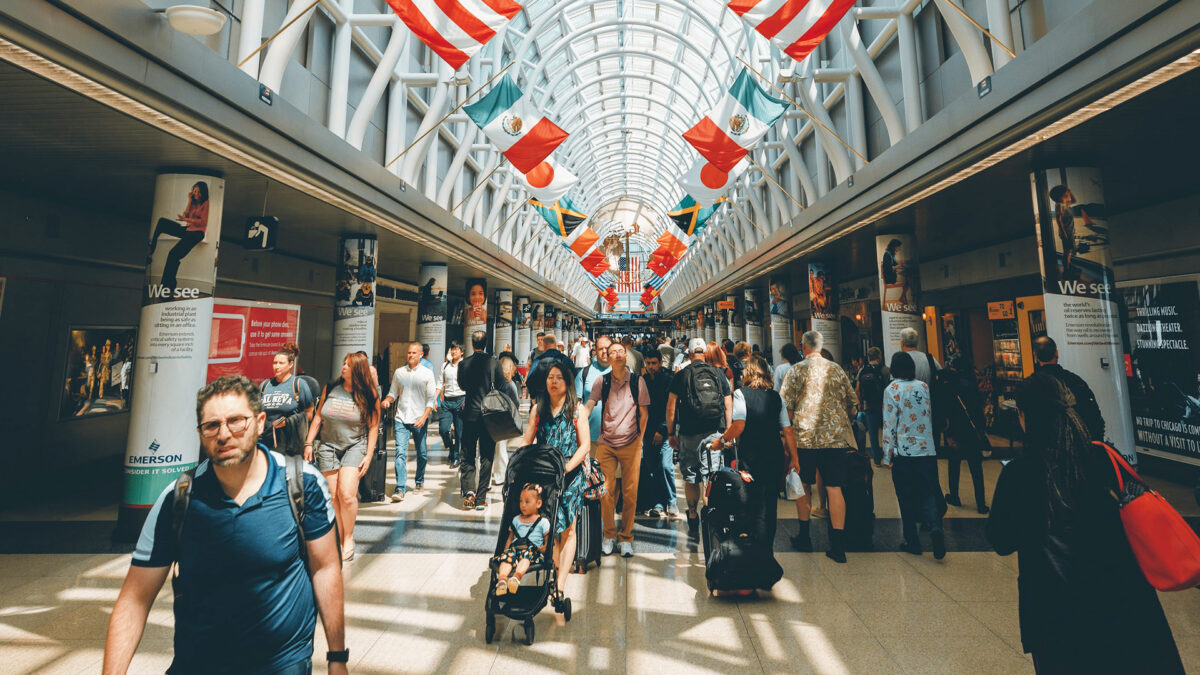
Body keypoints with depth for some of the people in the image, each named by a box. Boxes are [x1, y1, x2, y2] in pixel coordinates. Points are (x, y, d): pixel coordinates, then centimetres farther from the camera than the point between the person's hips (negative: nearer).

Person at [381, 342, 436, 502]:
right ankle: (400, 488, -9)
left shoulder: (427, 373, 0)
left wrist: (424, 416, -12)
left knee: (422, 454, 10)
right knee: (400, 452, -10)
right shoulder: (399, 372, 7)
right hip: (401, 418, 1)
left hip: (420, 420, -1)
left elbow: (431, 398, -1)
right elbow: (393, 392, 14)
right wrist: (387, 400, -8)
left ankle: (419, 481, 30)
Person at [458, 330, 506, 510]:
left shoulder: (464, 363, -3)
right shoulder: (494, 362, -8)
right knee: (486, 458, 8)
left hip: (470, 414, 1)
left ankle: (468, 491, -3)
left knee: (467, 457, 14)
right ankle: (480, 499, 10)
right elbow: (502, 387, -5)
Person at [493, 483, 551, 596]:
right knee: (508, 555, -30)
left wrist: (544, 548, -13)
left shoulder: (543, 522, 12)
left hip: (534, 550, -3)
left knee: (526, 554, -37)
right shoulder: (516, 520, 25)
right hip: (515, 547, 3)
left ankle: (517, 576, -60)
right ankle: (502, 578, -52)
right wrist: (506, 550, 11)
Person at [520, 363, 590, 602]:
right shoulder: (538, 409, 8)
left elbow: (585, 444, -4)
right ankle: (559, 572, 23)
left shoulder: (577, 410, 0)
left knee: (567, 530, -2)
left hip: (569, 476, -2)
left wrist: (567, 467, -15)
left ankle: (560, 586, 2)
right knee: (549, 528, 6)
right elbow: (526, 442, 8)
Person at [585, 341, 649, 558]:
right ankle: (609, 535, 20)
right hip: (606, 443, 1)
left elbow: (644, 412, 6)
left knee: (630, 491, 4)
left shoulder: (637, 380, 1)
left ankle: (626, 538, 20)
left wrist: (639, 439, 2)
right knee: (606, 490, 1)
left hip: (631, 443, 0)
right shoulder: (602, 381, 3)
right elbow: (589, 405, -5)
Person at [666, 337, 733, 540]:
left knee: (691, 479, 8)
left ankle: (694, 524, 16)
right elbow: (728, 405, 8)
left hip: (690, 434, -2)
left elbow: (671, 407, -2)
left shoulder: (681, 375, -1)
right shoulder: (718, 374, 6)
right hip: (716, 434, 2)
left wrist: (671, 433, 6)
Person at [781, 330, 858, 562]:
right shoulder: (836, 369, 6)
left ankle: (804, 536, 24)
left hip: (805, 436, -2)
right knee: (834, 488, 4)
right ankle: (838, 545, 4)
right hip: (836, 436, 2)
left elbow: (787, 406, -6)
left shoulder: (796, 370, -3)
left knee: (803, 486, 12)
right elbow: (852, 402, 11)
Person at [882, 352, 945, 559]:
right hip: (927, 450, 4)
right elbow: (930, 416, 14)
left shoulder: (891, 390, -9)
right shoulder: (924, 386, 4)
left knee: (906, 498, 7)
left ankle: (912, 542, 13)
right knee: (928, 493, 9)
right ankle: (935, 526, -15)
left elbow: (889, 425, -9)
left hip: (903, 452, -3)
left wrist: (887, 456, -3)